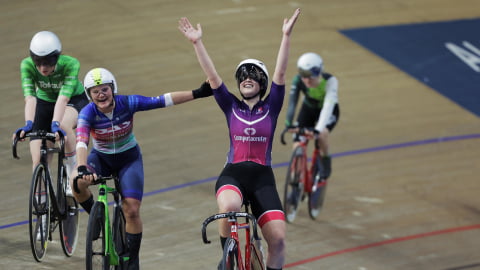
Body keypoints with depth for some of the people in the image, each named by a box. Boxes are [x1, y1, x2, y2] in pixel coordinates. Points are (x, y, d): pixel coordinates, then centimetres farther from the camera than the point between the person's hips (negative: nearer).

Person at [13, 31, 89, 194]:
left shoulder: (71, 64, -33)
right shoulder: (27, 65, -28)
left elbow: (63, 97, -43)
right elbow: (30, 97, -36)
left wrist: (55, 124, -56)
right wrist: (28, 124, -52)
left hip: (74, 100, -3)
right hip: (44, 102, 3)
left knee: (64, 125, -38)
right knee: (38, 161, -11)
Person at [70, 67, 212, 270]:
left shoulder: (127, 103, -22)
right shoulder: (88, 113, -25)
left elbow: (163, 101, -19)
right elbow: (81, 142, -39)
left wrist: (198, 93, -22)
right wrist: (82, 168, -57)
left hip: (129, 158, 0)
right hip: (101, 158, 0)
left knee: (132, 211, -12)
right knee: (77, 181, -32)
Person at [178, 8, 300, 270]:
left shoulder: (270, 108, 9)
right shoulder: (231, 107, 10)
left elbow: (280, 73, -2)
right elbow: (212, 75, 1)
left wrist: (286, 36, -12)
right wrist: (197, 42, -9)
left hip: (262, 178, 1)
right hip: (233, 173, -1)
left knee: (278, 239, -13)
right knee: (229, 207, -36)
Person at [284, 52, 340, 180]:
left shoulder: (330, 81, -35)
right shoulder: (298, 80, -28)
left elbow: (328, 106, -46)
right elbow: (292, 102, -35)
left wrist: (319, 128, -59)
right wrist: (288, 123, -50)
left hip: (329, 112, -3)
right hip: (308, 110, 3)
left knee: (321, 134, -33)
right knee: (297, 146, -13)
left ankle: (325, 163, -5)